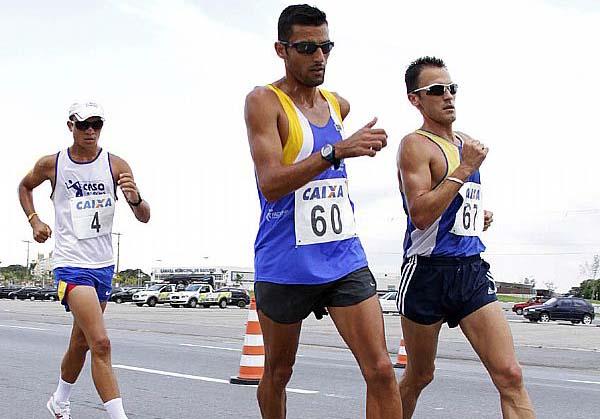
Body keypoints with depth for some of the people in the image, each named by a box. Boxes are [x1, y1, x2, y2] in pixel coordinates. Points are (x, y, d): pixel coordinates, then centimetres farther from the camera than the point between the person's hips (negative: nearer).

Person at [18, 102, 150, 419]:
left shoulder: (116, 165, -3)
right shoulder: (51, 164, -3)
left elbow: (144, 217, -6)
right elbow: (25, 186, 20)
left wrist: (135, 199, -28)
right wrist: (34, 220, 5)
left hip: (103, 265, 4)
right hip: (71, 264, -4)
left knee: (80, 343, 18)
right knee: (100, 343, -20)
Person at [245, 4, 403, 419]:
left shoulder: (339, 104, 10)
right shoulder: (264, 101, -9)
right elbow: (270, 183, -23)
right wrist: (337, 151, -32)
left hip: (345, 259, 5)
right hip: (285, 264, -4)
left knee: (381, 370, -7)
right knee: (278, 373, 13)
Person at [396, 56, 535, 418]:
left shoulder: (466, 143, 15)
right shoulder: (416, 145, -9)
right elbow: (420, 214, -21)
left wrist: (481, 217, 10)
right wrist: (466, 168, -19)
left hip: (472, 270, 6)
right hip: (429, 271, -6)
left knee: (510, 375, -8)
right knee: (419, 377, 12)